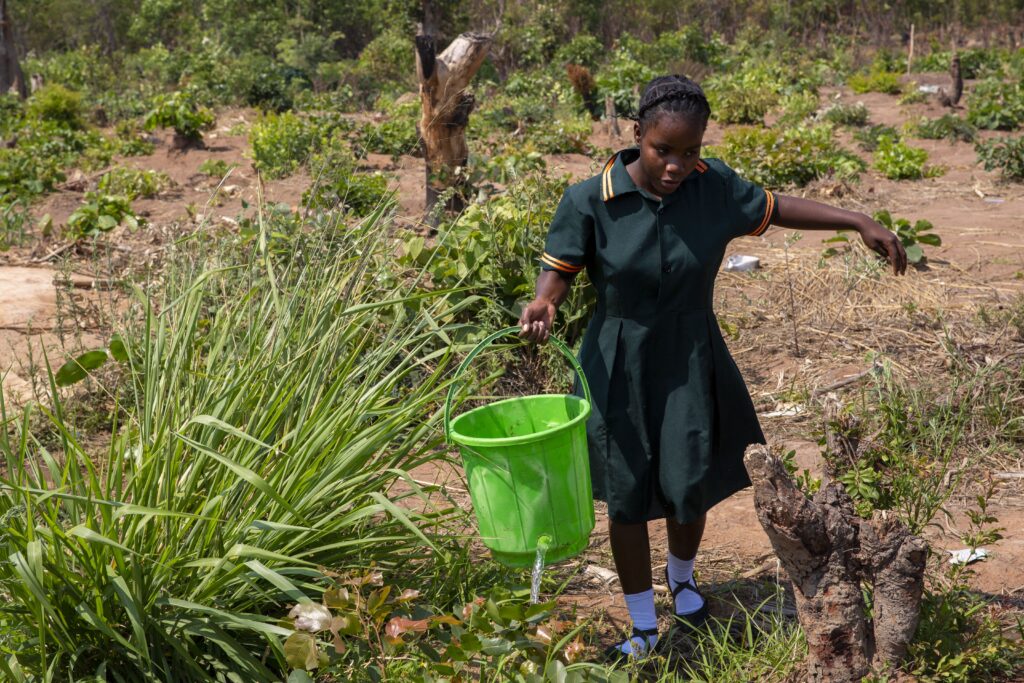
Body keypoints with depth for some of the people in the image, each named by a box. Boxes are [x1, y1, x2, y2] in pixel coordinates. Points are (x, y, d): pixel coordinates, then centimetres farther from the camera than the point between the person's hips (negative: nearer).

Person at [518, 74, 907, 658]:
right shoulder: (590, 201, -16)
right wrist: (543, 305, -34)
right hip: (621, 367, -2)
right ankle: (644, 628, 27)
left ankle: (683, 579, 46)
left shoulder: (714, 187, -9)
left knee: (689, 487, 10)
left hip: (691, 362, 2)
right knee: (627, 497, 7)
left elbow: (778, 208, 4)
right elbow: (559, 271, -12)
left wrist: (860, 222, 0)